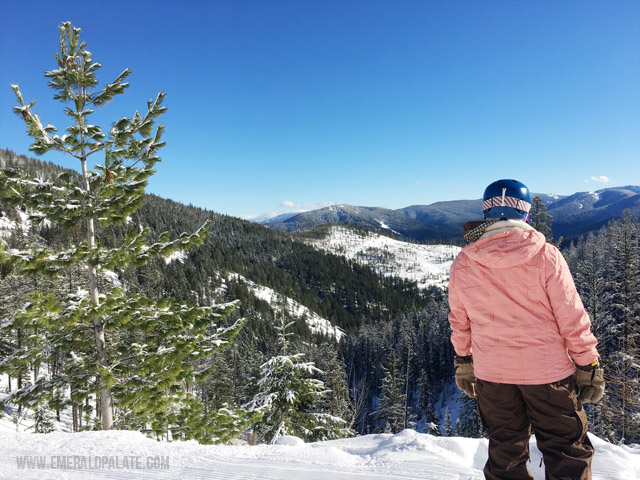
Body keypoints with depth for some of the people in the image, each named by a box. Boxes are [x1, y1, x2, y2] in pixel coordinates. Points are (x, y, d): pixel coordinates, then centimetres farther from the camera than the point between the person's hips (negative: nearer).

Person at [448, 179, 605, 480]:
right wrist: (588, 366, 3)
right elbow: (571, 317, -9)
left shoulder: (462, 265, -6)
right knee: (567, 452, 15)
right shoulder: (545, 256, -14)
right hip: (546, 369, -2)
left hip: (491, 373, 3)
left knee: (505, 453, 18)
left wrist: (463, 363, 18)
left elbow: (459, 321, 5)